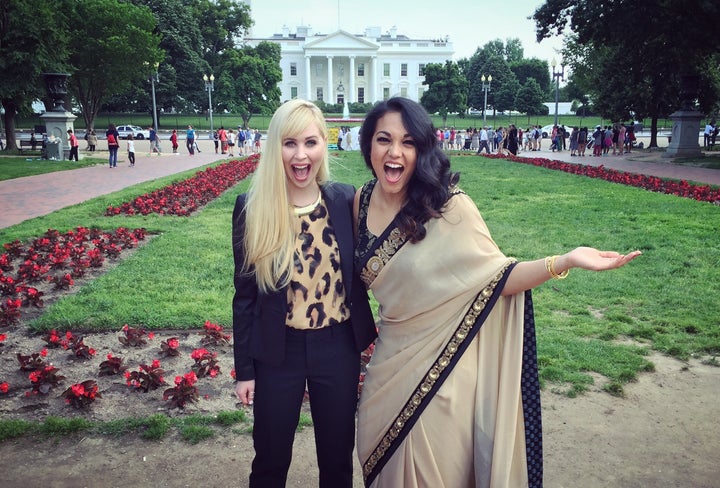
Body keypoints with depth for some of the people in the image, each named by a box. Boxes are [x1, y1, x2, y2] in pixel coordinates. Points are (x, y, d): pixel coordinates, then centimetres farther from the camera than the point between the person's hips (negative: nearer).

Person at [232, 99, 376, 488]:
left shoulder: (345, 200, -7)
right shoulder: (252, 208, -10)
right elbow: (244, 293, -4)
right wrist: (244, 369, -1)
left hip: (339, 346, 1)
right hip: (278, 351, -1)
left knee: (338, 455, 19)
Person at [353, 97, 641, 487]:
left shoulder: (449, 207, -18)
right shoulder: (362, 201, -3)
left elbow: (498, 278, -15)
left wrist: (565, 261, -28)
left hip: (439, 371, -5)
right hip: (389, 363, 5)